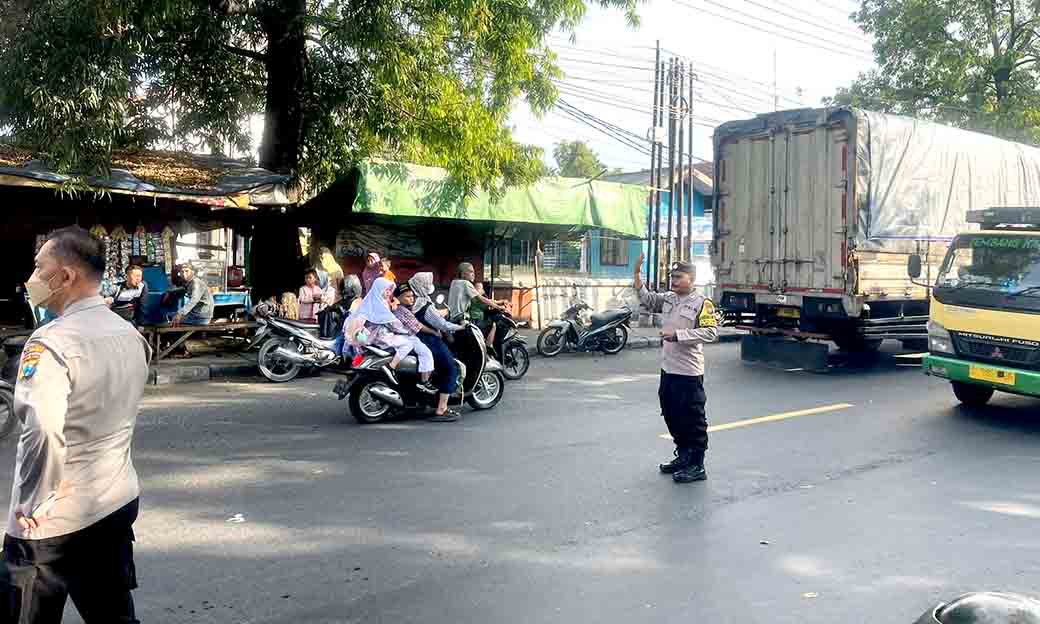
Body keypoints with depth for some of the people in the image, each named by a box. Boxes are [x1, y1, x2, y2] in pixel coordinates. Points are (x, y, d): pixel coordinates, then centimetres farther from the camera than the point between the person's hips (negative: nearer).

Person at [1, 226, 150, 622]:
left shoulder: (51, 343, -19)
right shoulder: (130, 334, 5)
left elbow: (42, 431, -29)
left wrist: (33, 504, -18)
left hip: (53, 519, -7)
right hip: (119, 502, 7)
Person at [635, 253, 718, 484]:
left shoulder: (702, 303, -12)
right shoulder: (668, 299, 10)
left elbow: (711, 332, -21)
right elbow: (645, 298, 21)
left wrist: (678, 334, -23)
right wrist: (637, 274, 8)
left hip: (689, 373, -8)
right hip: (668, 370, 8)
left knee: (693, 420, 0)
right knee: (672, 416, 18)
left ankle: (697, 466, 9)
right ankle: (683, 457, 33)